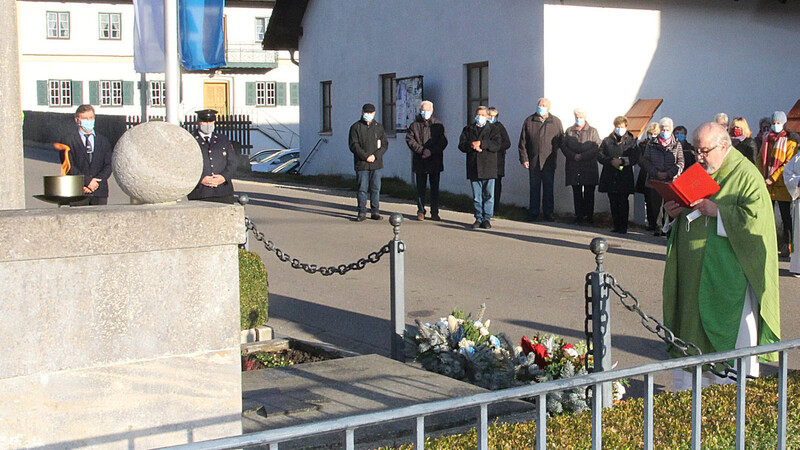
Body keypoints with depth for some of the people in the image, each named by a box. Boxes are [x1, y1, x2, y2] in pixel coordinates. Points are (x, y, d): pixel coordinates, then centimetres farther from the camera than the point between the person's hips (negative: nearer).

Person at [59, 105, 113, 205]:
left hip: (100, 193, 3)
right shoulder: (67, 140, 6)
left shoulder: (103, 141, 17)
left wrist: (95, 183, -7)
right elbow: (69, 167, -4)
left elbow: (108, 166, 9)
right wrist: (87, 181, -13)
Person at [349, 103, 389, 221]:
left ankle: (375, 212, 9)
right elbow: (353, 145, -4)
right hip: (361, 164, -2)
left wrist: (375, 155, -9)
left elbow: (385, 145, 7)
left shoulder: (379, 127, 11)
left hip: (376, 163, 2)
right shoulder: (356, 127, 4)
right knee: (362, 189, -1)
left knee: (375, 189, 3)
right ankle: (362, 213, 3)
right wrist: (365, 156, -14)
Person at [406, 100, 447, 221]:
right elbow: (409, 139, -1)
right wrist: (421, 150, -15)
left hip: (435, 161, 0)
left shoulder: (438, 125, 6)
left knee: (435, 188, 2)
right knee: (420, 187, 3)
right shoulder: (415, 125, 8)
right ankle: (421, 211, 9)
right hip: (419, 162, 0)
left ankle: (434, 213, 8)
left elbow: (443, 142, -2)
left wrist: (430, 151, -14)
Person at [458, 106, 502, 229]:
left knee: (488, 195, -2)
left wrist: (481, 144, -14)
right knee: (476, 195, 4)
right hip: (473, 167, 2)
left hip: (488, 167, -2)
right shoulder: (468, 129, 14)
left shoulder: (492, 129, 7)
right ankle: (478, 218, 10)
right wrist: (472, 146, -15)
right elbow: (461, 145, 4)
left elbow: (496, 146, -7)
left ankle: (487, 218, 3)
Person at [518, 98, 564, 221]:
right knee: (534, 188, 5)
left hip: (549, 162, 0)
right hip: (533, 161, 0)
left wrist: (553, 151, -4)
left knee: (548, 189, 4)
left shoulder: (556, 122, 6)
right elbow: (522, 142, 5)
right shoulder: (529, 121, 6)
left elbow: (561, 141, 8)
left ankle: (548, 213, 12)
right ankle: (533, 213, 12)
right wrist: (524, 159, -2)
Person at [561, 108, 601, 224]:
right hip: (574, 167, 2)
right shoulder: (569, 131, 14)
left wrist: (582, 156, -13)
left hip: (589, 167, -2)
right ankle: (579, 216, 8)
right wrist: (573, 156, -10)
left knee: (589, 193, -1)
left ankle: (589, 216, 6)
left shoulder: (592, 131, 5)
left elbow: (597, 147, -4)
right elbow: (563, 145, 6)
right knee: (577, 193, 3)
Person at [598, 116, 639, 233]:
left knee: (623, 202, -5)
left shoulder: (631, 141, 6)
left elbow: (634, 158, -3)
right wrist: (611, 161, -11)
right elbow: (600, 156, 4)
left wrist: (622, 161, -17)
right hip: (610, 178, 2)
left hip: (625, 178, -2)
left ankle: (623, 226, 1)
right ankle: (616, 225, 12)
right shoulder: (607, 141, 11)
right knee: (613, 203, 4)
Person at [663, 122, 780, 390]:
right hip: (693, 270, 7)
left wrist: (717, 211, -22)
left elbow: (756, 218, -17)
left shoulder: (746, 176, -8)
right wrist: (674, 213, 1)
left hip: (729, 275, -6)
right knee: (691, 324, 9)